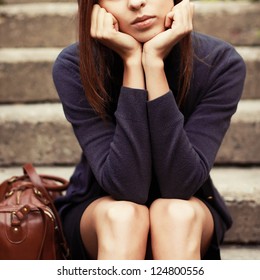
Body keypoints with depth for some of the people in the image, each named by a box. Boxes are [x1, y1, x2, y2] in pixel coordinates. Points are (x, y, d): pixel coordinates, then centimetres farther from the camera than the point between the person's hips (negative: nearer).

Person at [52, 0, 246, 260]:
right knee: (122, 216, -34)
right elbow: (126, 188, -28)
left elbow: (180, 184, -27)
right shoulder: (74, 67, -21)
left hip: (189, 214, 1)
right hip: (99, 211, 0)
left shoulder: (221, 63, -19)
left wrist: (155, 63, -32)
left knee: (175, 213, -33)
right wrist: (132, 63, -32)